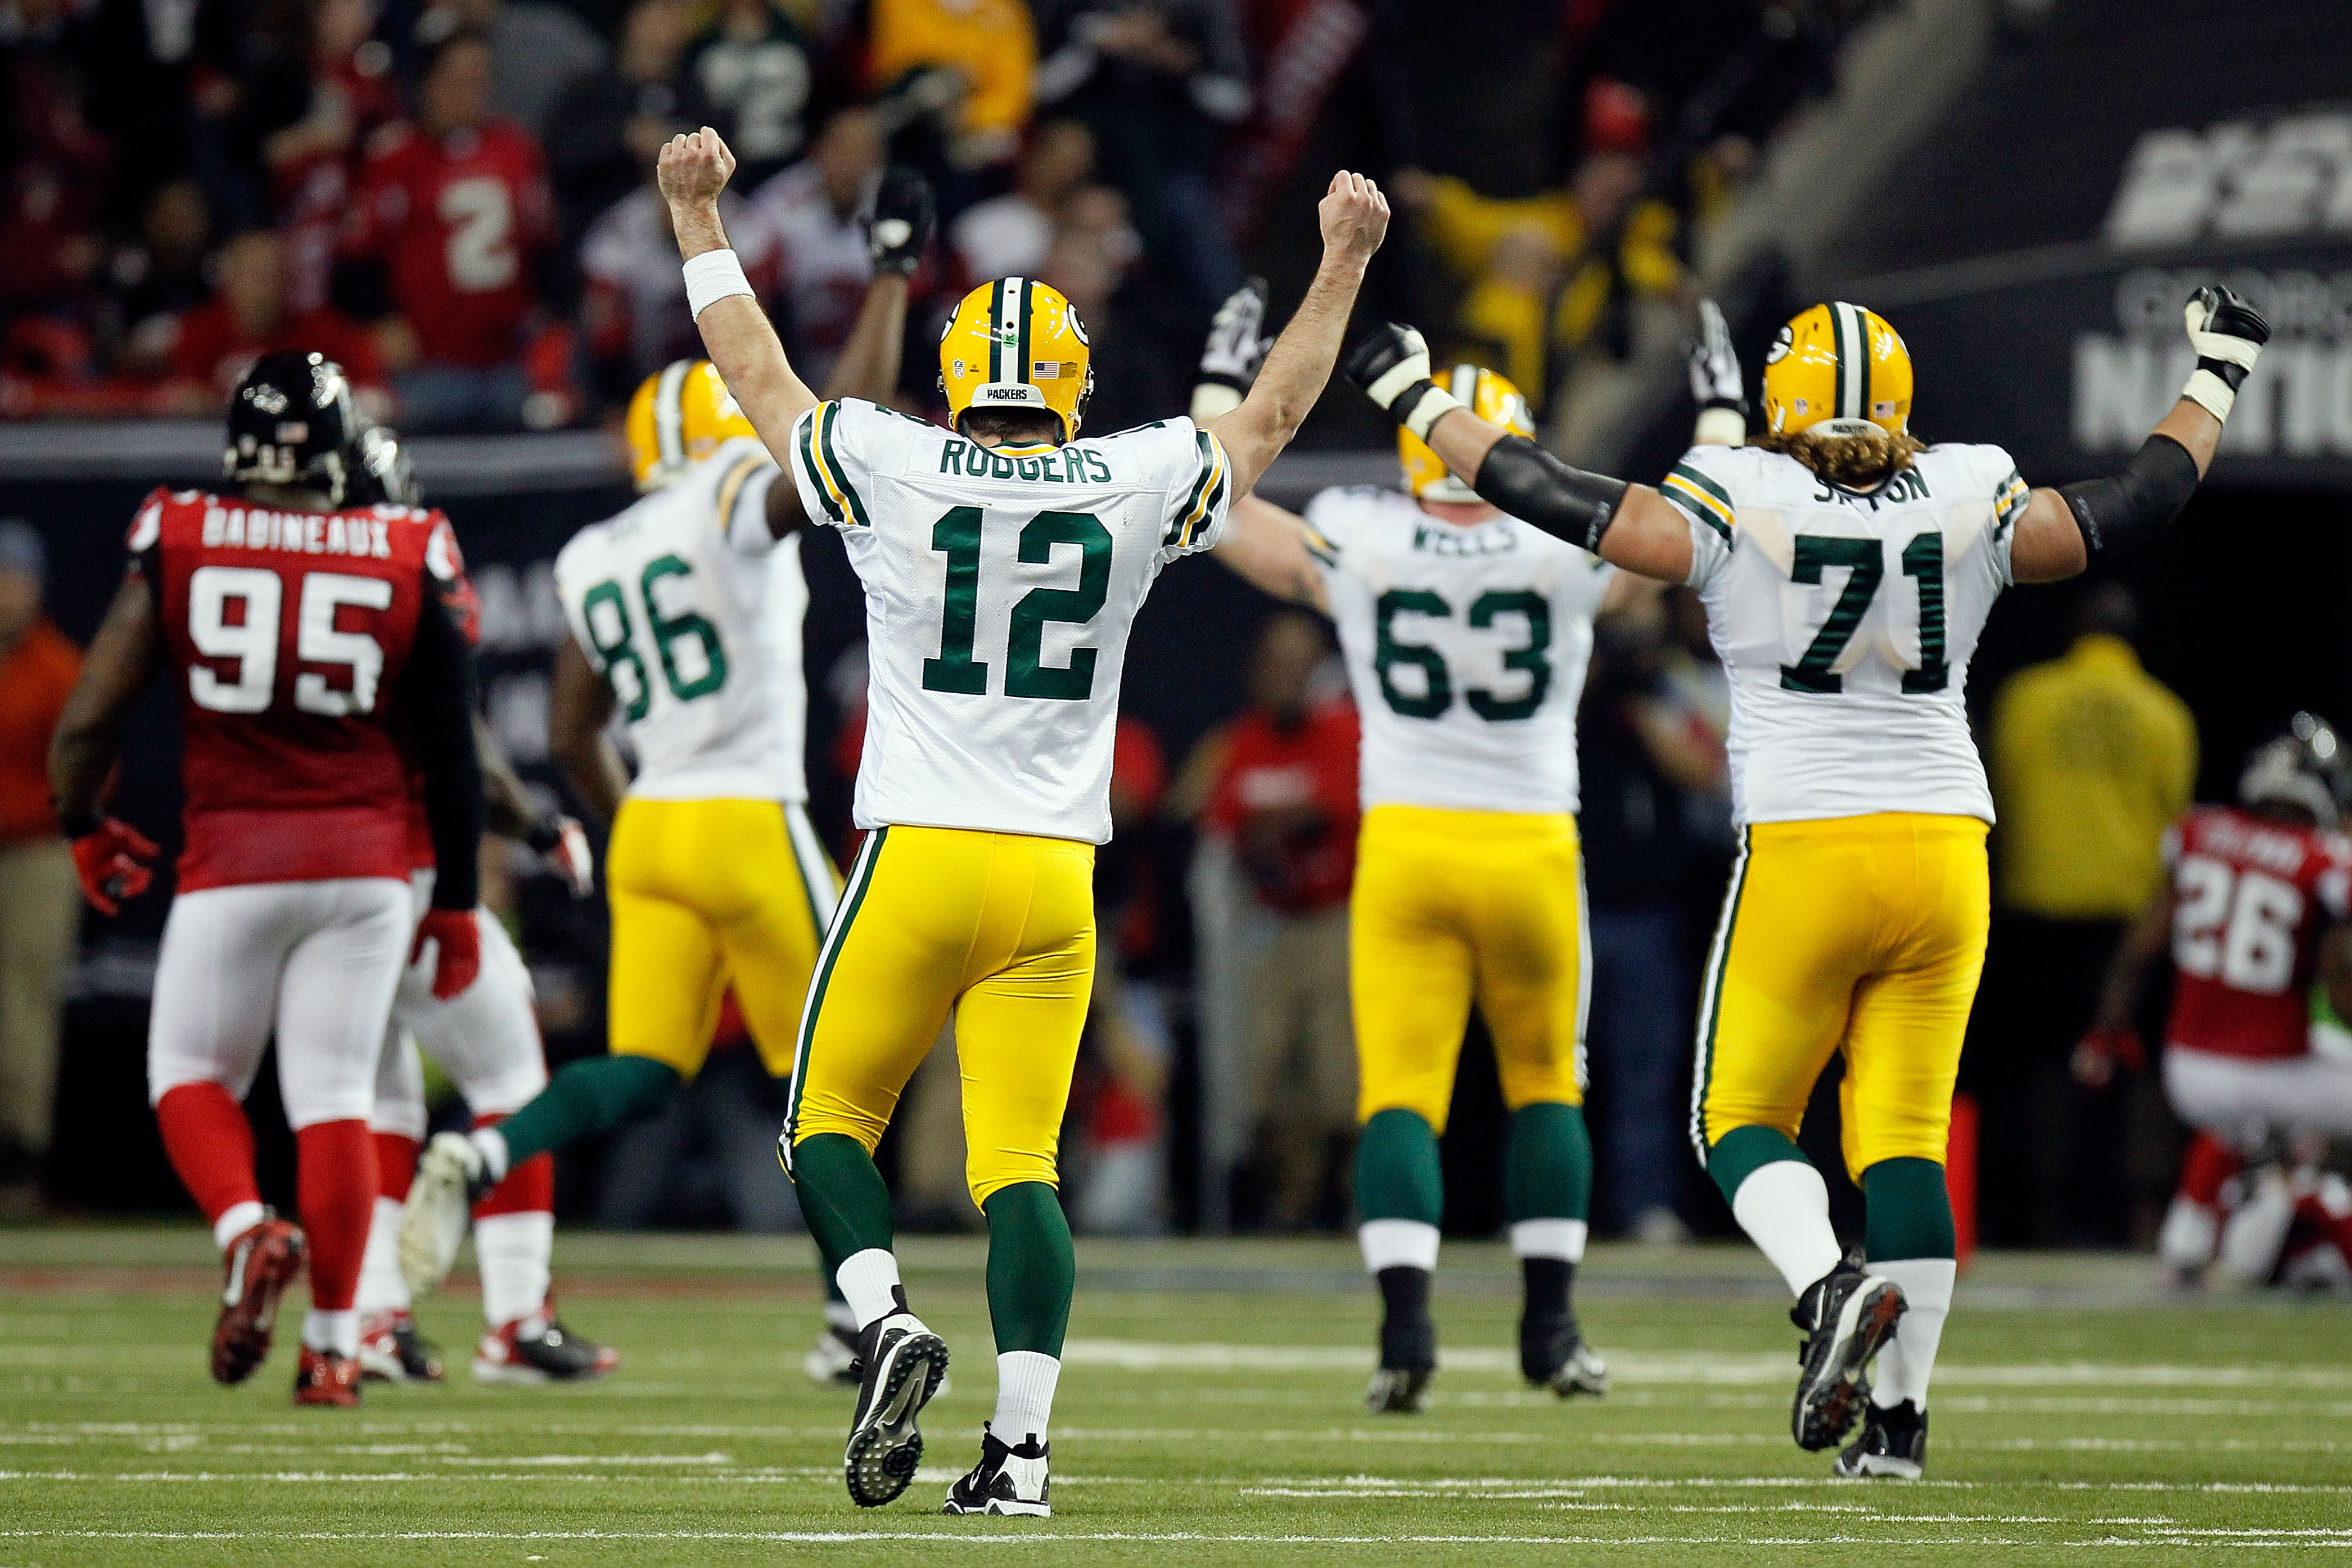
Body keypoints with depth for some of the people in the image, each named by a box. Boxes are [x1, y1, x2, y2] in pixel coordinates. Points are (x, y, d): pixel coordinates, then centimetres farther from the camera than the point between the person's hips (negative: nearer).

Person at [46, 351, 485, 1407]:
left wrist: (84, 827, 19)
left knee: (193, 1073, 14)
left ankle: (248, 1231, -14)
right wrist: (457, 901, 16)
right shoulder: (406, 563, -1)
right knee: (334, 1097, 5)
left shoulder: (178, 547, -4)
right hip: (365, 859, 1)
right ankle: (332, 1346, 4)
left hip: (233, 858, -1)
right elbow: (451, 755, 5)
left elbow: (87, 722, 0)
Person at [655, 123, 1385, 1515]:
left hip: (920, 861, -2)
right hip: (1054, 878, 2)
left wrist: (701, 223, 27)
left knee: (833, 1117, 13)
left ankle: (888, 1321, -10)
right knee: (1019, 1162, 2)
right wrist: (1344, 265, 32)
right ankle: (1021, 1441, -7)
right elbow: (1269, 420, 19)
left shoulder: (895, 473, -3)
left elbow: (762, 380, 14)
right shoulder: (1133, 489, 1)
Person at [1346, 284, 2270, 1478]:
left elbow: (1556, 498, -3)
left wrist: (1415, 400, 9)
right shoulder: (1972, 512, 1)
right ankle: (1898, 1413, 4)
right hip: (1943, 847, 3)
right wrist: (2212, 386, 31)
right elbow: (2135, 506, 15)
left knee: (1742, 1120, 8)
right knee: (1904, 1138, 8)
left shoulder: (1736, 511, -8)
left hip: (1802, 853, -3)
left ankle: (1832, 1286, -21)